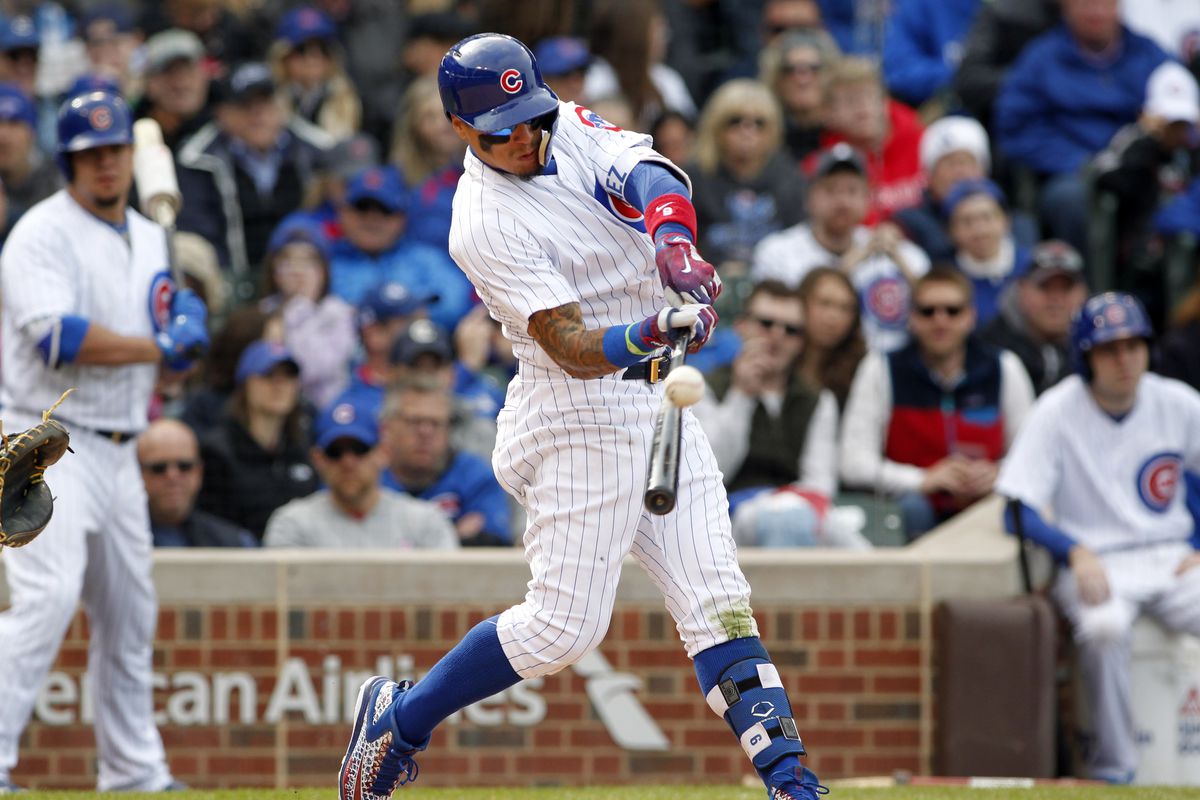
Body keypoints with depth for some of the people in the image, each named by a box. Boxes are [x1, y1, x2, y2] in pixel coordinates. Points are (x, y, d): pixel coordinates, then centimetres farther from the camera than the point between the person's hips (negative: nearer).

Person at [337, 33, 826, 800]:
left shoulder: (569, 128, 4)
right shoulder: (485, 225, -18)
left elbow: (651, 173, -12)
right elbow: (574, 351, -24)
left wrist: (672, 237, -33)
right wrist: (650, 333, -42)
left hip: (659, 403, 7)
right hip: (581, 413, -7)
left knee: (716, 600, 0)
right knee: (564, 623, -7)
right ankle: (400, 718, 10)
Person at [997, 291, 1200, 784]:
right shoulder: (1058, 413, -5)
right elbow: (1019, 512, -9)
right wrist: (1077, 553, -26)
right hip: (1094, 562, -3)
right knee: (1103, 627, -38)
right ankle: (1113, 770, -25)